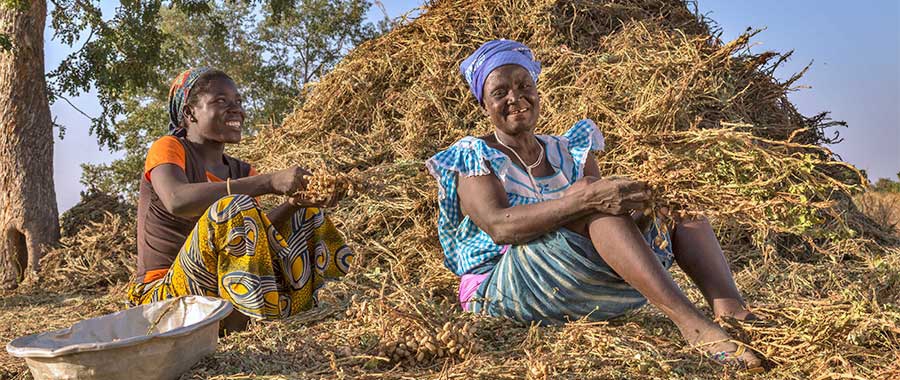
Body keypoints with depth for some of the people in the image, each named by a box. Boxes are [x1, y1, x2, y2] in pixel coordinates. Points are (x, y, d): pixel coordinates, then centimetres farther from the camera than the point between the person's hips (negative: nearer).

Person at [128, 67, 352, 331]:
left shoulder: (240, 171, 12)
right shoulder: (168, 148, -6)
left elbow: (259, 230, -4)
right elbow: (177, 201, -30)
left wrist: (295, 203, -24)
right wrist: (269, 182, -34)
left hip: (222, 294, 7)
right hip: (160, 297, -7)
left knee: (304, 213, 6)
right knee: (232, 210, -30)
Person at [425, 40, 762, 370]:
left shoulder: (569, 152, 17)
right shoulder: (472, 158, 0)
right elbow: (500, 227, -20)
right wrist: (586, 199, -32)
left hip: (584, 288, 6)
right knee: (592, 201, -28)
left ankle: (731, 310, -29)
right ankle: (693, 326, -38)